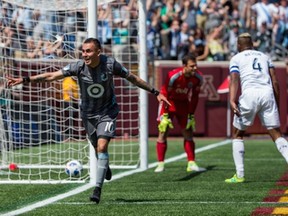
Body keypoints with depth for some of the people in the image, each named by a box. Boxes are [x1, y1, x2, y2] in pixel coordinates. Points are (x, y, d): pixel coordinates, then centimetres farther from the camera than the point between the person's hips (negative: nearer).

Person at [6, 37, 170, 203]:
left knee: (102, 146, -19)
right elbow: (52, 76, -21)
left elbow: (133, 78, -5)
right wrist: (24, 80, -29)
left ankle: (98, 188, -17)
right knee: (98, 148, 13)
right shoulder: (79, 67, -17)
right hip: (88, 113, 2)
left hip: (107, 112, -2)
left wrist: (156, 92, -1)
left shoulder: (110, 64, -18)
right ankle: (105, 167, 49)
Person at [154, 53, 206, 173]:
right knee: (163, 133, -7)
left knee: (188, 134, -1)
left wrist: (191, 114, 0)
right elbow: (164, 94, -21)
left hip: (183, 104, 4)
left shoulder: (198, 77, -16)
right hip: (169, 103, -4)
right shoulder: (173, 76, -30)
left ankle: (191, 164, 1)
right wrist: (165, 115, -20)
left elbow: (194, 97, -2)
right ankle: (160, 164, 0)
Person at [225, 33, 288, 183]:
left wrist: (232, 100, -18)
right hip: (267, 93, 3)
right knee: (276, 134, 5)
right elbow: (275, 82, 16)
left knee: (237, 134, 13)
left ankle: (239, 175, 7)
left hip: (249, 93, -3)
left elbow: (234, 80, -5)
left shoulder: (236, 58, 13)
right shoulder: (264, 56, 24)